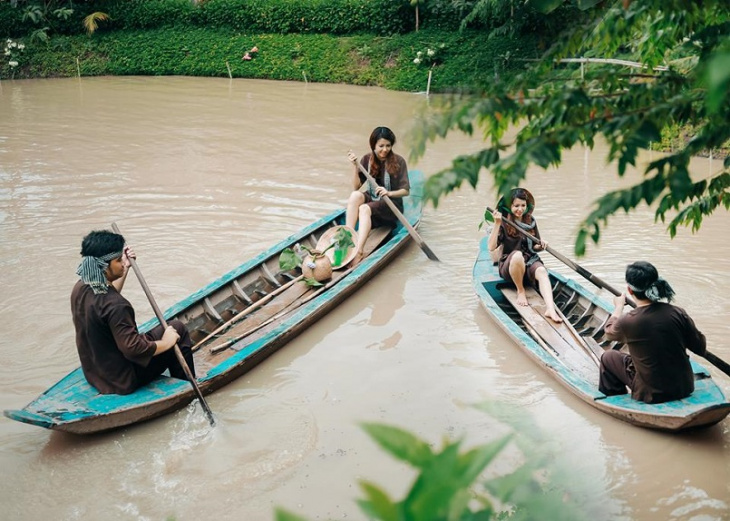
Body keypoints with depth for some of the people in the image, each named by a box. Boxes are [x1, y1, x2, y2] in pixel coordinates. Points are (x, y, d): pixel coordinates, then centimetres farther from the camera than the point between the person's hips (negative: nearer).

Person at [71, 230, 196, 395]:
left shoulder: (80, 289, -5)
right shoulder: (116, 306, -32)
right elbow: (134, 349, -30)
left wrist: (125, 269, 11)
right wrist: (166, 343, -14)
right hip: (124, 380, -9)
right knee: (178, 329, 2)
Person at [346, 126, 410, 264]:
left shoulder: (398, 161, -8)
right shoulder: (367, 159, 1)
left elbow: (406, 190, -10)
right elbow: (356, 187, -3)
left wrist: (389, 193, -28)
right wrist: (356, 167, -16)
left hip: (391, 204, -4)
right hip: (371, 200, 4)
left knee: (365, 209, -33)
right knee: (355, 196, -29)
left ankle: (358, 251, -51)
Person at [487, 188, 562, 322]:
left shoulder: (531, 221, 9)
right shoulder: (504, 223, -5)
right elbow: (491, 247, -17)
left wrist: (541, 246, -6)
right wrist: (497, 224, -25)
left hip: (530, 261, 4)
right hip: (509, 265, -4)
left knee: (542, 271, -31)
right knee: (517, 255, -38)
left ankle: (550, 309, -52)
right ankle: (520, 291, -16)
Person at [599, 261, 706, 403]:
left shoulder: (627, 322, -21)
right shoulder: (677, 313, -13)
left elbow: (609, 332, 5)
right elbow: (701, 349, -2)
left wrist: (619, 306, 22)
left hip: (652, 394, -4)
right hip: (685, 388, 4)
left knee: (608, 358, 17)